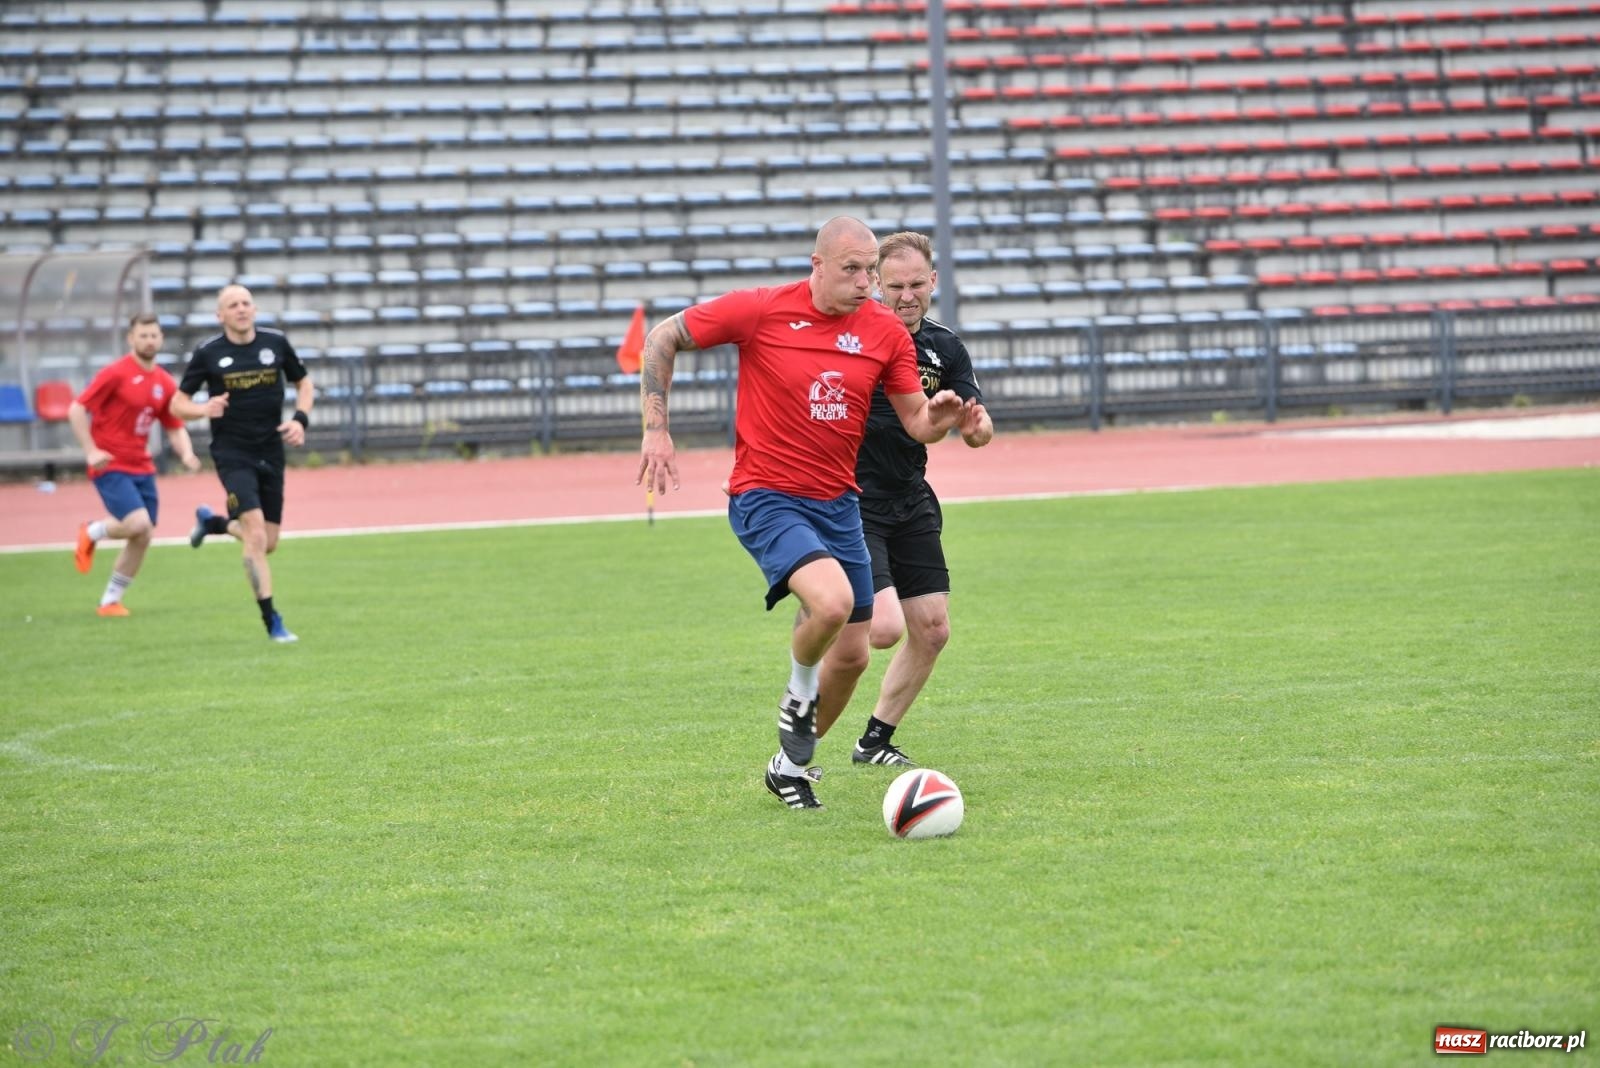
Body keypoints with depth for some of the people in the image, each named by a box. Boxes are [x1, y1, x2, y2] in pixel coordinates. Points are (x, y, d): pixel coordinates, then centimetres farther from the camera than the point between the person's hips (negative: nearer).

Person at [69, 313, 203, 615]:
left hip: (142, 467, 6)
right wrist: (90, 450, -19)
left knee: (142, 539, 5)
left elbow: (175, 428, 15)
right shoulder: (115, 373, -10)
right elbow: (76, 410, -10)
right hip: (111, 465, -6)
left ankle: (111, 600, 19)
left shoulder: (165, 383, 8)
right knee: (138, 524, -23)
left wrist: (186, 454, -6)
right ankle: (92, 532, 8)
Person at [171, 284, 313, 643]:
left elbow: (303, 383, 16)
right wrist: (204, 409, -21)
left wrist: (301, 419, -2)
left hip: (271, 454, 4)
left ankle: (212, 522, 38)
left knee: (268, 543, 9)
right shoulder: (207, 353, -6)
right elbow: (178, 403, 1)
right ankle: (272, 622, -11)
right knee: (255, 535, -17)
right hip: (233, 455, -4)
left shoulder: (276, 343, 1)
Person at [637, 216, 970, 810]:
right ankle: (799, 696, 2)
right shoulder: (760, 310, -12)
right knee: (832, 600, -30)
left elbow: (917, 423, 5)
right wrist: (656, 429, -8)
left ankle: (791, 764, 30)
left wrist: (940, 416, -19)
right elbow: (663, 338, -1)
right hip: (765, 498, -5)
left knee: (851, 651, 8)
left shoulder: (885, 331, -1)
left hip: (837, 504, 6)